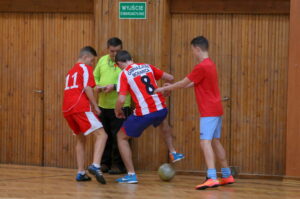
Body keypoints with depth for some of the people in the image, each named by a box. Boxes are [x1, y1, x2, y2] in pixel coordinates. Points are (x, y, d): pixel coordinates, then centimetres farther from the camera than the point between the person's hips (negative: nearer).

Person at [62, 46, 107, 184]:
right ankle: (95, 166, -31)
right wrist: (95, 106, -4)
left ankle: (81, 173, 15)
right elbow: (87, 88, -9)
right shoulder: (85, 68, 5)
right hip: (81, 107, -8)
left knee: (80, 139, 22)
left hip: (67, 109, 8)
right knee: (101, 134, -11)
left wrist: (91, 105, 27)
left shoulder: (71, 71, 29)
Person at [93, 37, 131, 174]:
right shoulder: (102, 60, 11)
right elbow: (95, 77, 17)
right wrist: (97, 86, -4)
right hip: (103, 105, 6)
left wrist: (114, 86, -23)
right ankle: (105, 163, 21)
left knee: (118, 136, -3)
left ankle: (119, 165, 6)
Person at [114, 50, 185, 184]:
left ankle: (131, 174, 8)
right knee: (162, 122, 43)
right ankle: (173, 153, 39)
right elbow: (170, 78, 16)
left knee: (121, 137, 15)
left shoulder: (124, 74, -3)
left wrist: (117, 111, 9)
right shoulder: (147, 66, 12)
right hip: (161, 109, 5)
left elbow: (121, 100, -12)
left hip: (144, 114, -5)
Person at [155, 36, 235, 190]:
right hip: (216, 110, 10)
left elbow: (183, 83, -9)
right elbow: (192, 84, 21)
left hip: (209, 112, -10)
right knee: (215, 142, 16)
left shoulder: (201, 67, -16)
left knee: (205, 141, -16)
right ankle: (227, 176, 22)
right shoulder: (211, 64, 13)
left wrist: (164, 89, 4)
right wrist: (172, 87, 22)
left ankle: (212, 178, -27)